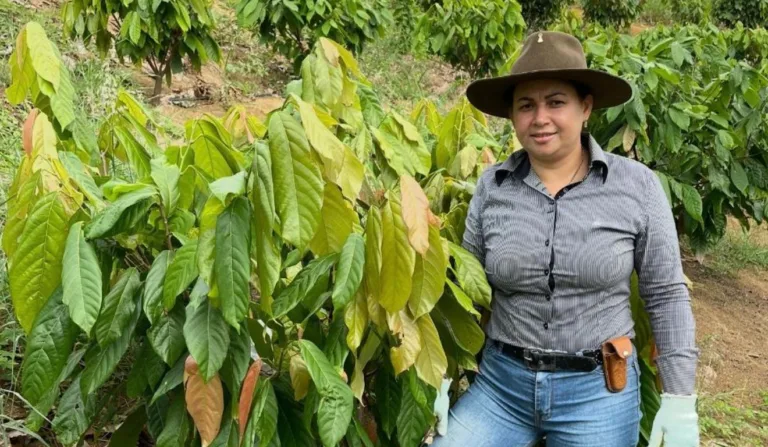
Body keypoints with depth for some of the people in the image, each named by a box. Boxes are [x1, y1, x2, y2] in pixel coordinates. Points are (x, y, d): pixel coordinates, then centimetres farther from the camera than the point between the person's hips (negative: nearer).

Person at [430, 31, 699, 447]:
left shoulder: (637, 185, -7)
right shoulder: (491, 186, -3)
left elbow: (666, 295, -2)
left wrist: (680, 402, -4)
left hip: (598, 391, -1)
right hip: (500, 384, 2)